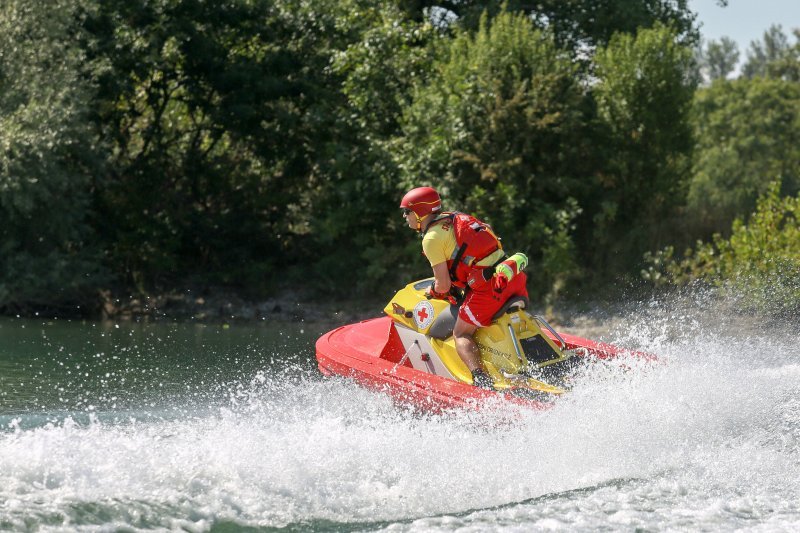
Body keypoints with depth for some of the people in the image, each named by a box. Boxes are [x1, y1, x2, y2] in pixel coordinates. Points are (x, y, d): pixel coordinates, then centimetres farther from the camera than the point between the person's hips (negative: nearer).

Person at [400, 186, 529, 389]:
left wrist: (435, 292, 15)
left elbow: (443, 285, -8)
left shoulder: (432, 238, -6)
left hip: (489, 285, -8)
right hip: (515, 276, 8)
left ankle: (481, 380, -18)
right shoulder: (456, 218, 19)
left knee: (461, 334, 2)